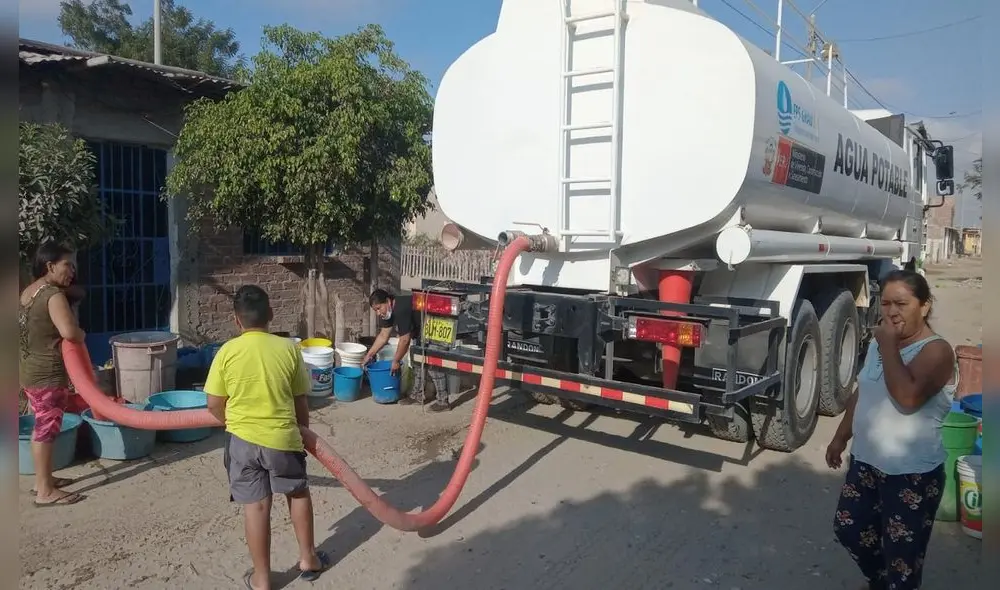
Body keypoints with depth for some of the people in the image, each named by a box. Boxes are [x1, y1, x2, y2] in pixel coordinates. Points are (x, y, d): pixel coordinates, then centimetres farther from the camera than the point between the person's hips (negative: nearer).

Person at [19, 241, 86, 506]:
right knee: (47, 429, -2)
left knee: (42, 427, 18)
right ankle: (45, 492, 5)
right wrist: (82, 334, -12)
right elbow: (69, 332, -33)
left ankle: (42, 479, 29)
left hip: (30, 371, 10)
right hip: (48, 375, -10)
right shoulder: (53, 295, -20)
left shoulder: (28, 292, 11)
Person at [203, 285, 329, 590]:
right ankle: (308, 559, 32)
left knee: (256, 506, 9)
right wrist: (303, 430, 18)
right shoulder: (288, 348, -7)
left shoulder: (227, 352, -8)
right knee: (299, 494, 21)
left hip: (243, 440, 0)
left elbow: (214, 405, -2)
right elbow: (300, 401, 1)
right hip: (282, 438, 0)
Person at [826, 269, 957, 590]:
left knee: (902, 553, 6)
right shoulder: (879, 343, 5)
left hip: (912, 474, -8)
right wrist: (841, 437, 18)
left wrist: (889, 346, -27)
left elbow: (907, 398, -35)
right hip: (865, 462, 8)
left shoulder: (936, 351, -19)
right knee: (848, 527, 20)